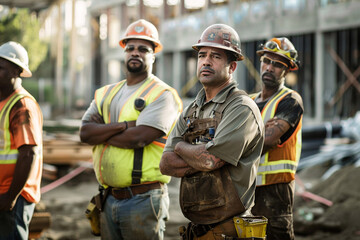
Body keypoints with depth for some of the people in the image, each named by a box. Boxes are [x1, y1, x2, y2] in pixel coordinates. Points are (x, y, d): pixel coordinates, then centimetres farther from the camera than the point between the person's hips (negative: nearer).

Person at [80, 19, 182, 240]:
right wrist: (123, 126, -14)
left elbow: (138, 138, -19)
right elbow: (85, 133, 0)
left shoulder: (162, 95, -6)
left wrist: (101, 132, -3)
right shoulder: (106, 94, 15)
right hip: (110, 200, 6)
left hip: (143, 199, -6)